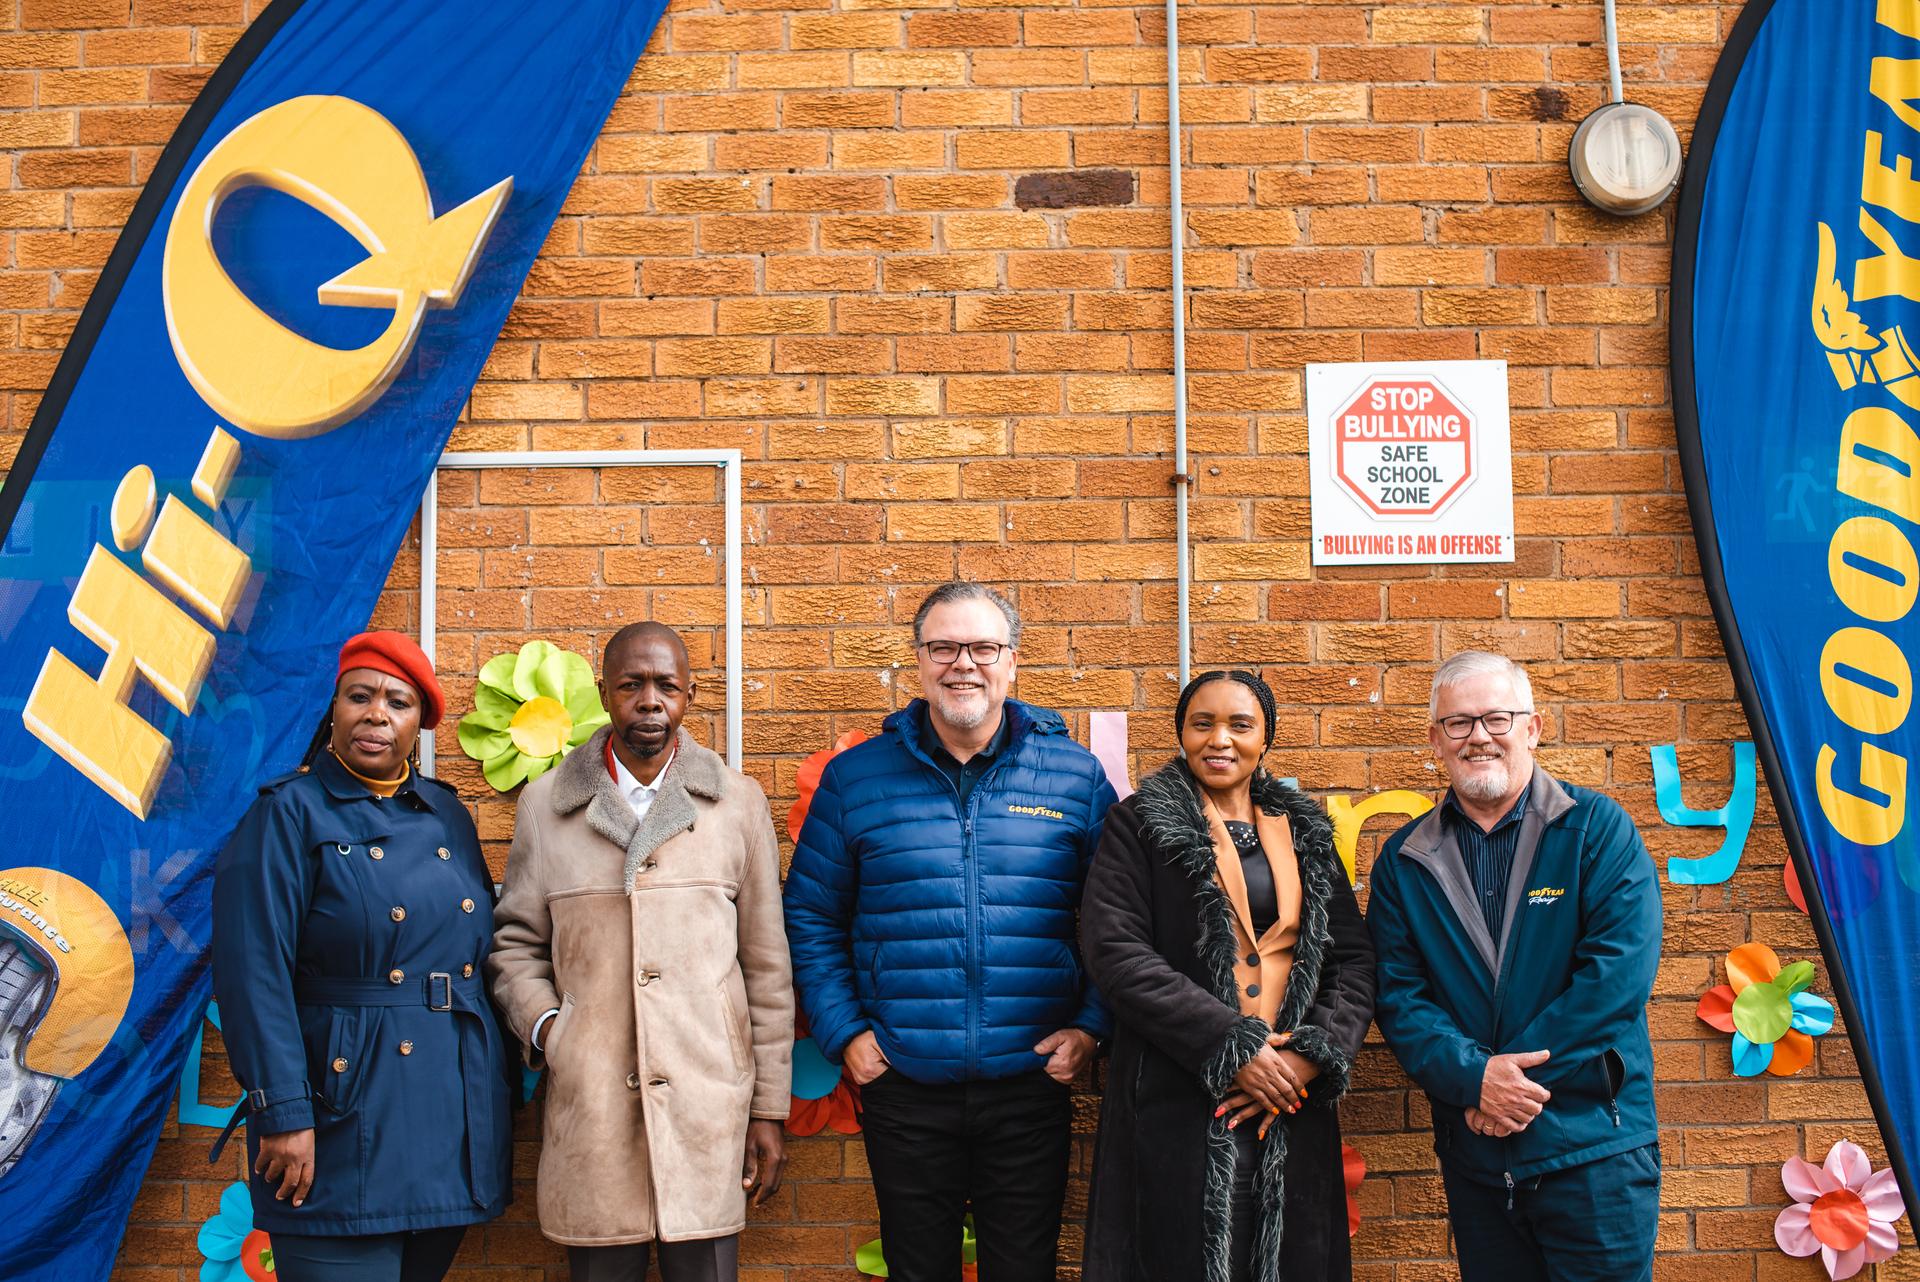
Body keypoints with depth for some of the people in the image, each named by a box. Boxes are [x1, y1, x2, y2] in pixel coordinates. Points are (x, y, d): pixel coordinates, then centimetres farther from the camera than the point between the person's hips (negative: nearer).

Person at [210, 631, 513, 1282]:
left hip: (457, 1118, 6)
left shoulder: (448, 818, 11)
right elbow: (254, 976, -12)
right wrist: (282, 1112, -17)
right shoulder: (289, 813, -5)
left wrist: (507, 1085, 10)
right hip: (344, 1115, -5)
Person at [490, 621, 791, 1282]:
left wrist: (769, 1109, 5)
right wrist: (541, 1023, -5)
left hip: (708, 1104, 0)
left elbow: (767, 966, 7)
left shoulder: (738, 801, 6)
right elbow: (515, 941, 15)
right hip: (588, 1107, 0)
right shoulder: (544, 804, 8)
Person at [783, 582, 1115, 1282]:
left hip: (1031, 1084, 0)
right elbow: (811, 917, 6)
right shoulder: (855, 777, 1)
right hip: (903, 1087, 0)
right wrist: (844, 1031, -2)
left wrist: (1091, 1026, -5)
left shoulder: (1076, 775, 1)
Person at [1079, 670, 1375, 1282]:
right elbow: (1115, 952, -11)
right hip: (1178, 1106, -4)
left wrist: (1310, 1055, -9)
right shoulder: (1140, 824, 0)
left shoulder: (1305, 833, 13)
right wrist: (1231, 1047, -15)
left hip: (1292, 1106, 4)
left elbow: (1354, 958, 8)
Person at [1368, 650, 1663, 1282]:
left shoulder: (1597, 829, -3)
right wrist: (1474, 1078, -17)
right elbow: (1398, 994, 0)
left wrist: (1513, 1075, -16)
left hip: (1595, 1141, -3)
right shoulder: (1402, 861, 6)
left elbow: (1619, 972, -13)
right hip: (1474, 1154, 3)